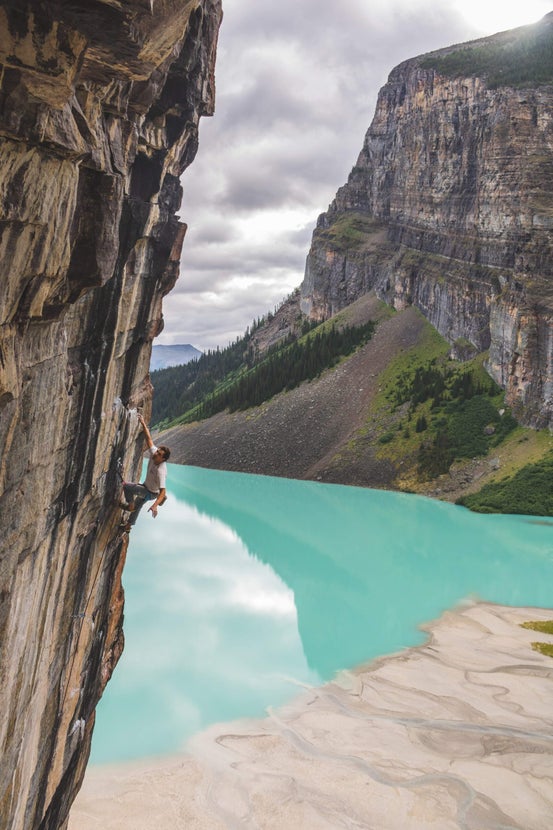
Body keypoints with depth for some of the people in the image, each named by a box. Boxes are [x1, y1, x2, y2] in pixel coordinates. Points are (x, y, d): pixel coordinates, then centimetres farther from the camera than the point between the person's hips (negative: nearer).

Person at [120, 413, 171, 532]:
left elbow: (163, 491, -45)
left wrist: (155, 505, -57)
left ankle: (130, 505, 10)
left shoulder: (161, 471, -42)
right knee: (138, 505, 28)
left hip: (151, 493, -7)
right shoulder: (154, 454, -23)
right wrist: (143, 423, -17)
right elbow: (149, 439, -14)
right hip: (146, 486, 7)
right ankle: (128, 525, 52)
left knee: (126, 485, -13)